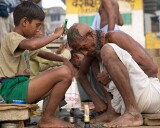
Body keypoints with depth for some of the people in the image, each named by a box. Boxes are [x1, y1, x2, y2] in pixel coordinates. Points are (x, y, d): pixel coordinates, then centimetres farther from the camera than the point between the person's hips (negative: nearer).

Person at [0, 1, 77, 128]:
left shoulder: (23, 41, 22)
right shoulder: (12, 38, -10)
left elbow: (42, 53, 33)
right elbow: (31, 45, -34)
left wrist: (63, 59, 16)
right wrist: (55, 35, -20)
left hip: (20, 86, 11)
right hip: (13, 89, -11)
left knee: (64, 76, 17)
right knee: (64, 74, -20)